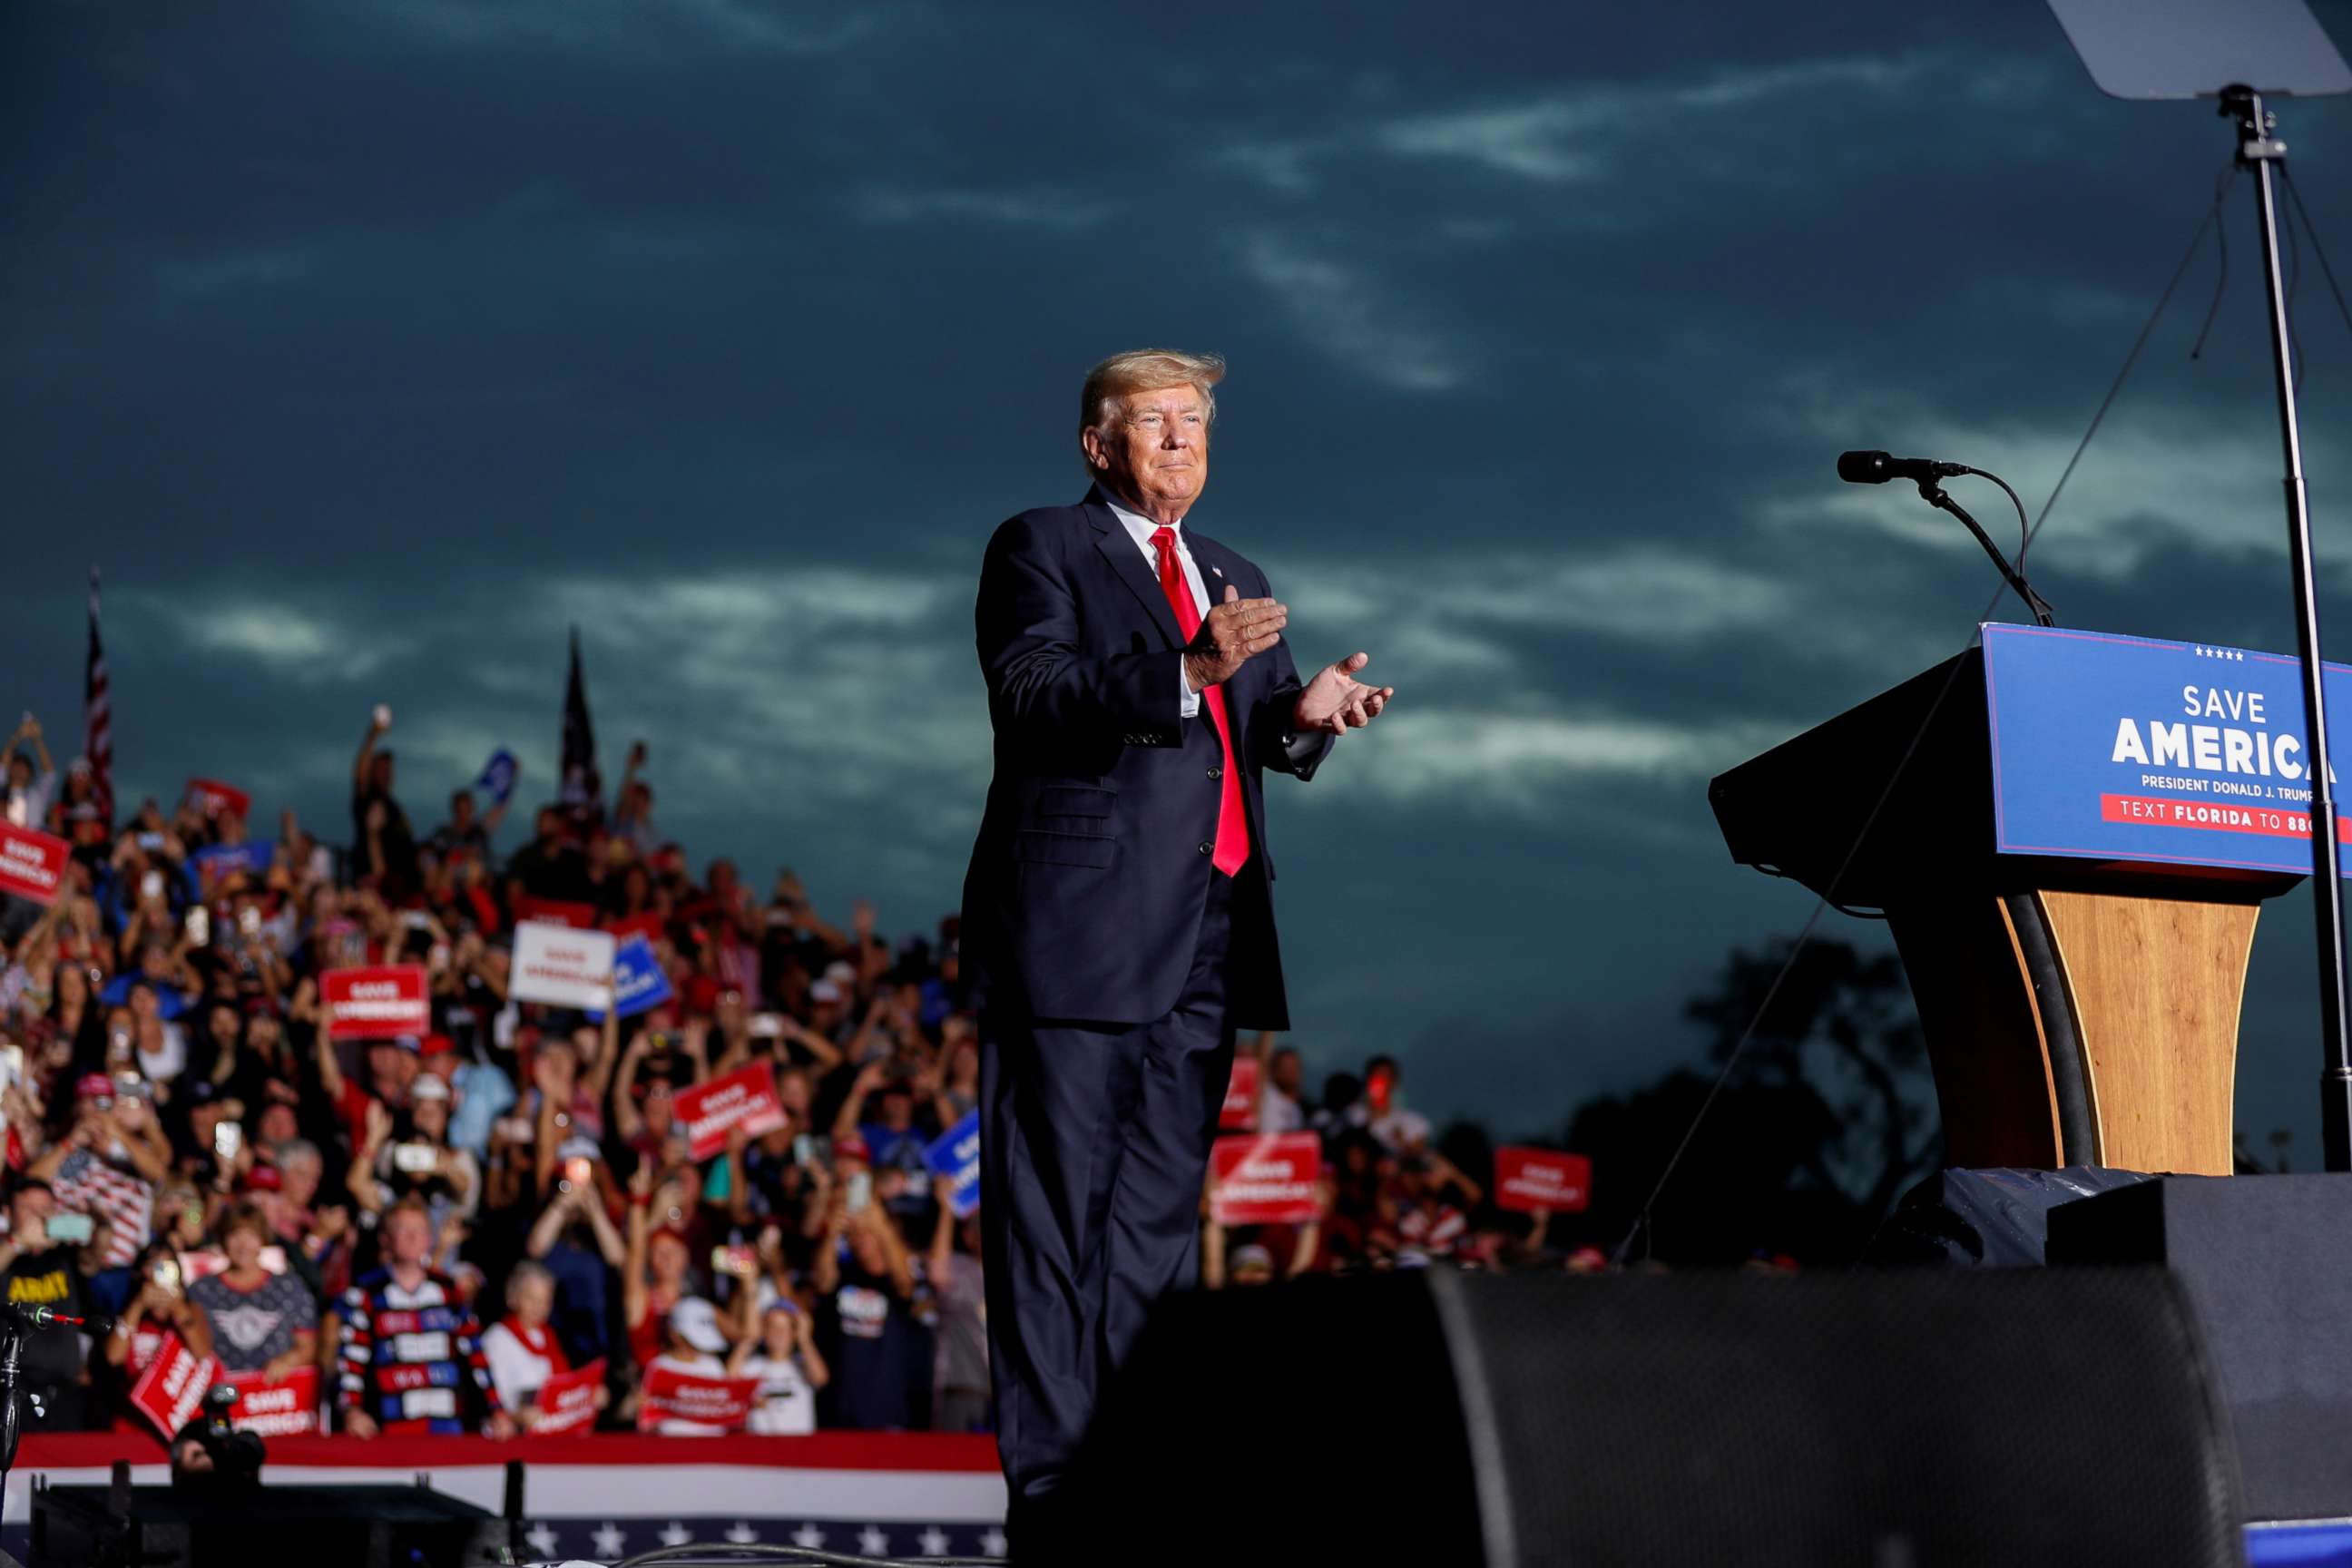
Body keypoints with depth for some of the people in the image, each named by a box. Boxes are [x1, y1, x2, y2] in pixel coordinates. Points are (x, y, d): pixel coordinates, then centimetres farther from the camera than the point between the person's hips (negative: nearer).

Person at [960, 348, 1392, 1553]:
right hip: (1078, 927, -7)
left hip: (1205, 945, 7)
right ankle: (1048, 1482, -6)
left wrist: (1306, 714, -4)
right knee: (1056, 1212, -6)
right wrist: (1187, 671, -25)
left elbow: (1259, 741, 19)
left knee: (1158, 1209, 9)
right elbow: (1035, 695, -13)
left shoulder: (1237, 580, 23)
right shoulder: (1039, 550, 2)